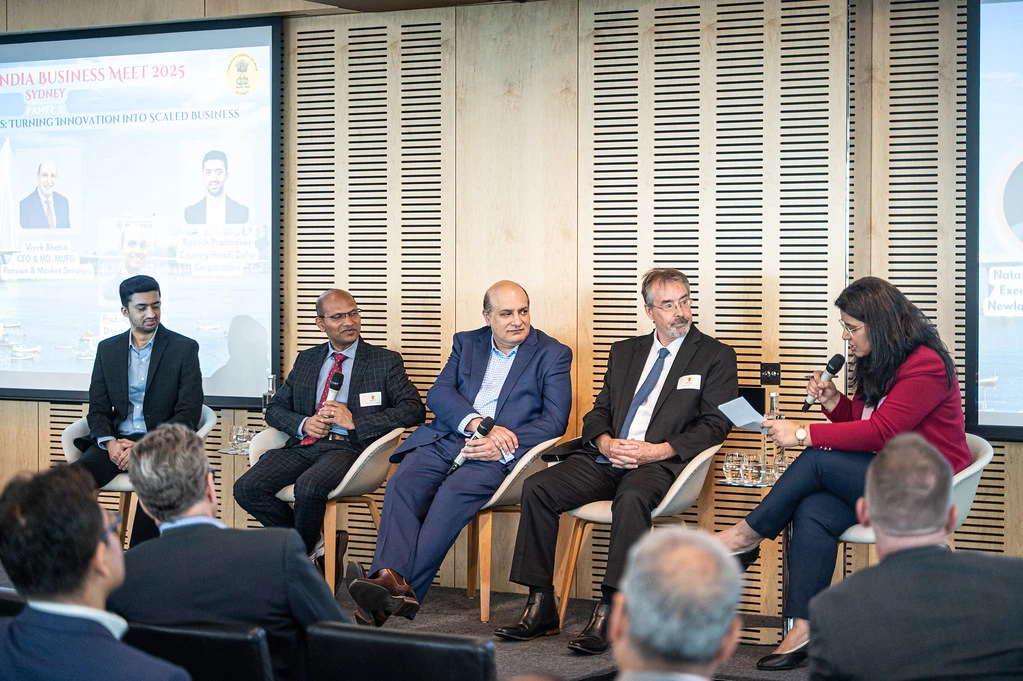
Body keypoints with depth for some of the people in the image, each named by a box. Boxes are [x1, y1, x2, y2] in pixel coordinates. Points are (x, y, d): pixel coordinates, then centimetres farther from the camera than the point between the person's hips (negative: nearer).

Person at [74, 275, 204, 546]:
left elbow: (188, 413, -4)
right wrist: (110, 442, -10)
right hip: (117, 441, 3)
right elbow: (97, 409, 12)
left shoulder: (184, 348, 2)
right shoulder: (108, 349, 14)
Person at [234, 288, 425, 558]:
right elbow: (275, 408, 21)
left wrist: (355, 421, -11)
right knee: (247, 489, -20)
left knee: (309, 486, -36)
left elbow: (414, 410, -3)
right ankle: (311, 543, 1)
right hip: (304, 444, 5)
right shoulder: (306, 360, 21)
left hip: (349, 446, -4)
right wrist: (303, 424, -3)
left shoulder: (386, 360, 9)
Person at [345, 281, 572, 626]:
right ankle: (391, 580, -46)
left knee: (456, 490, -34)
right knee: (403, 483, -28)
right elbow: (438, 393, 7)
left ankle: (404, 587, -43)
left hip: (496, 454, -3)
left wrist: (501, 447, -14)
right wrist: (476, 423, -13)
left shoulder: (553, 354, 10)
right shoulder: (467, 343, 20)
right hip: (445, 439, 4)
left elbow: (555, 420, 0)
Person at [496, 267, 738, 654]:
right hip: (606, 457, 5)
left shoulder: (716, 357, 8)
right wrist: (607, 444, -4)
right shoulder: (624, 353, 22)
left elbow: (714, 426, -2)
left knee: (632, 498, -39)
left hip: (659, 463, -5)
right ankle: (541, 609, -14)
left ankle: (609, 614, -35)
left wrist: (655, 451, -14)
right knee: (536, 488, -17)